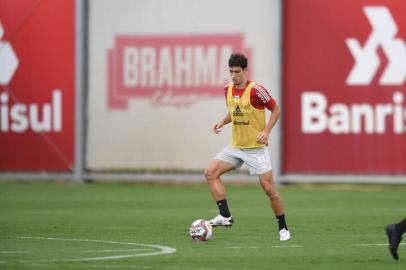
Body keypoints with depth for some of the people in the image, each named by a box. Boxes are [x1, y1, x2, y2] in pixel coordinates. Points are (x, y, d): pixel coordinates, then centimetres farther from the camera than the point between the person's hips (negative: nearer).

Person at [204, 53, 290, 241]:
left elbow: (276, 109, -7)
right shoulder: (228, 90, 3)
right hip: (236, 146, 6)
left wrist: (266, 131, -18)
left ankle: (283, 229, 8)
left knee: (269, 188, -7)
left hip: (256, 148, -6)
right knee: (210, 172, -8)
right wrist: (222, 122, 1)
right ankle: (225, 216, -7)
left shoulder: (255, 90, -16)